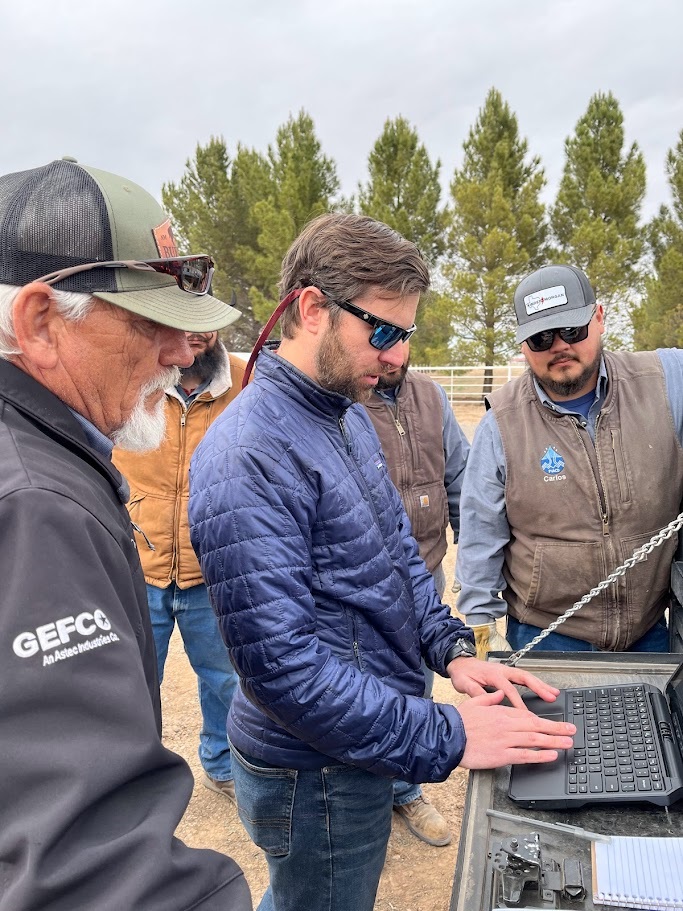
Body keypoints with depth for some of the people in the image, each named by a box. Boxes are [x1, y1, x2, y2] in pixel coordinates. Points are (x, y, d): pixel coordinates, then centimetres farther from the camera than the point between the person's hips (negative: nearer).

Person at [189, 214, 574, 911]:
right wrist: (448, 740, -24)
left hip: (362, 744, 8)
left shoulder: (351, 415, 3)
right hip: (316, 774, -8)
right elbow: (283, 664, -30)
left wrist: (451, 647, -2)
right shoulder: (247, 459, -28)